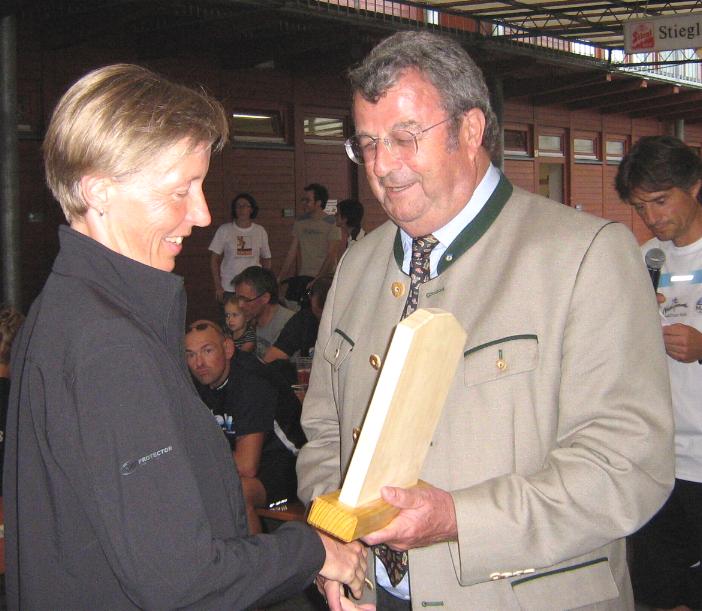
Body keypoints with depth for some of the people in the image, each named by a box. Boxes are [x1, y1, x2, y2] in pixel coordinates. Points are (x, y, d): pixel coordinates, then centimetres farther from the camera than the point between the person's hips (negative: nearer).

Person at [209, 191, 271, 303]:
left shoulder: (260, 231, 7)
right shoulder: (224, 230, 0)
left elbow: (266, 259, 14)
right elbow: (214, 259, 2)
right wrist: (217, 286, -3)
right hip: (228, 289, -1)